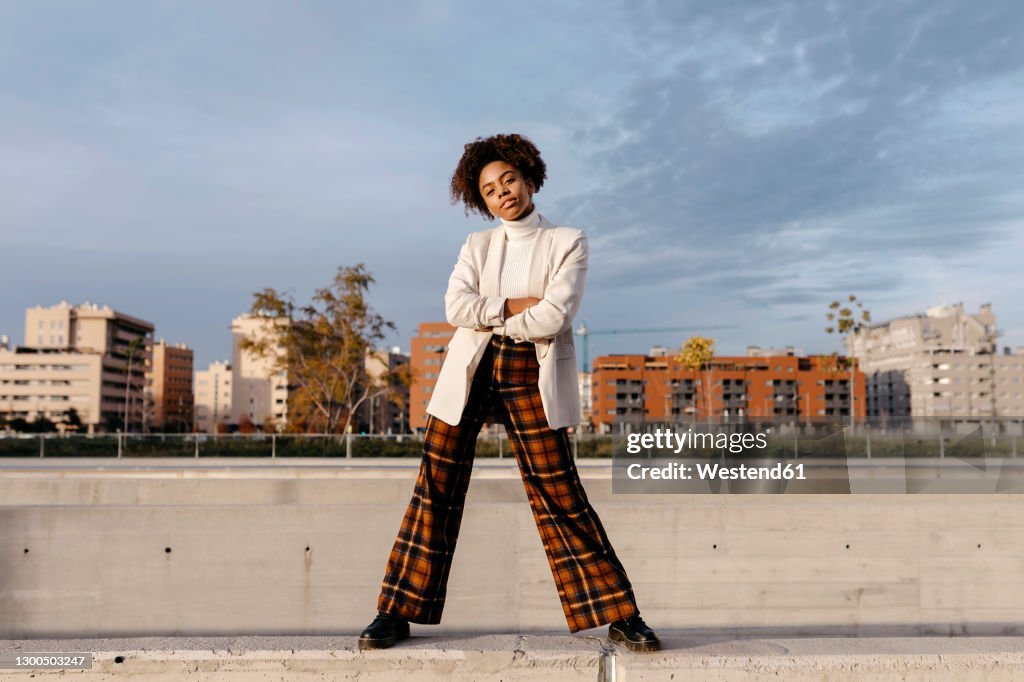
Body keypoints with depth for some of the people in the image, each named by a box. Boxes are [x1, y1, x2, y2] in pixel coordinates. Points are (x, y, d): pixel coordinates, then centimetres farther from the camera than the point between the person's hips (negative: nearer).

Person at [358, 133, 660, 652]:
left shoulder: (568, 242, 4)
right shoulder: (477, 245, 13)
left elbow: (554, 317, -12)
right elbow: (456, 307, -5)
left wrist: (488, 315, -3)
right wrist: (517, 306, -11)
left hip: (530, 376, -2)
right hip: (470, 373, 3)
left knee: (559, 495, -2)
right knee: (436, 488, 0)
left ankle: (619, 615, 9)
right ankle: (397, 612, 10)